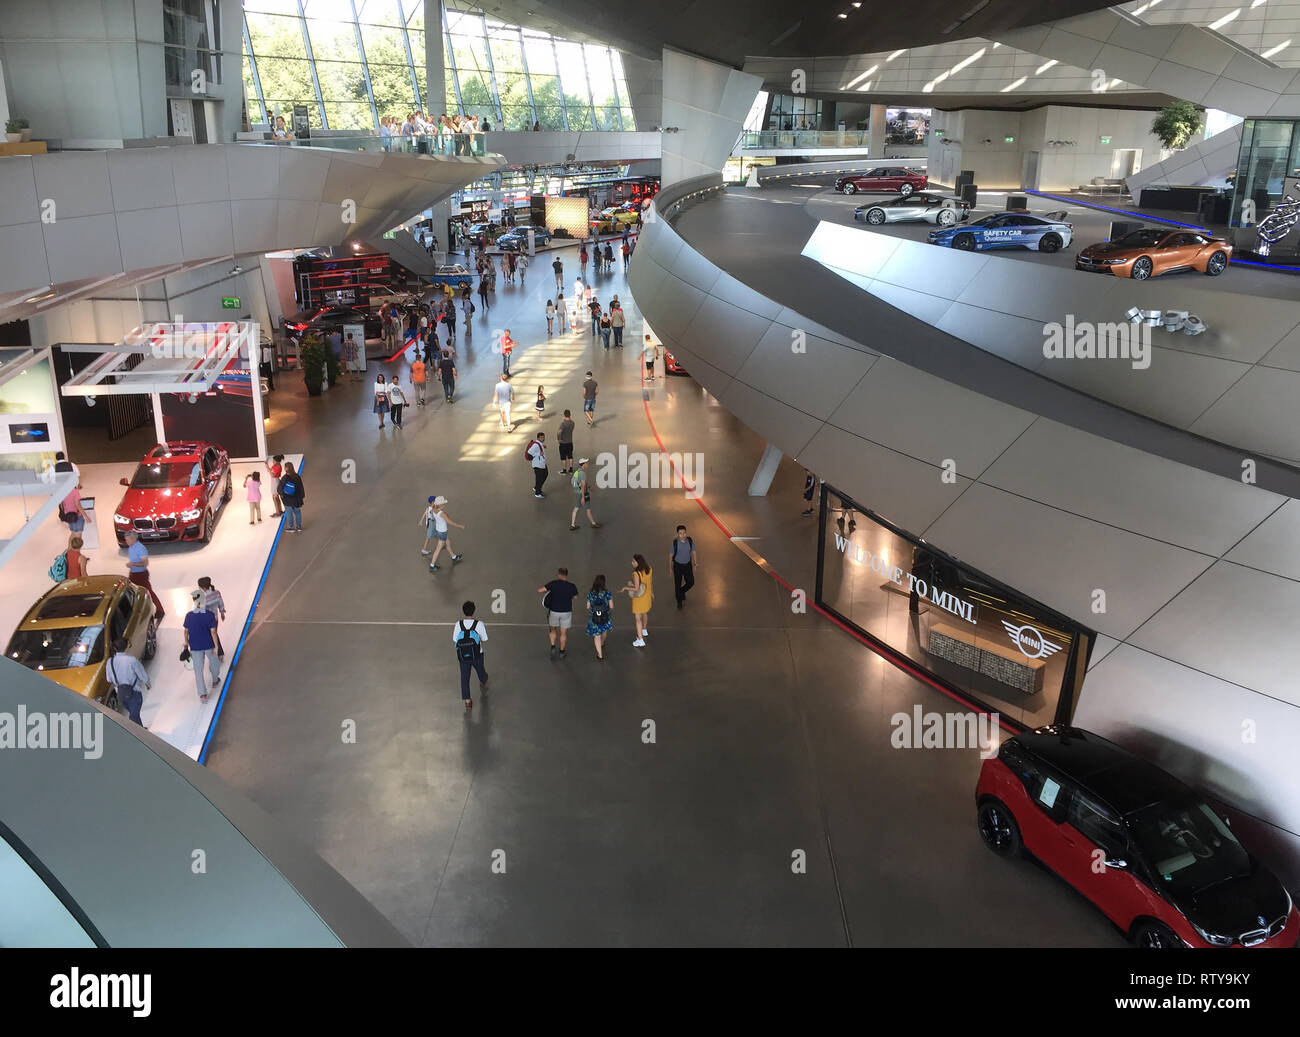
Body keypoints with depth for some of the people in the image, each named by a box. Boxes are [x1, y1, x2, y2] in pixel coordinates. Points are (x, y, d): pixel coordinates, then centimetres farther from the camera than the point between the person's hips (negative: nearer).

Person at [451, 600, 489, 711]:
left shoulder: (458, 624, -12)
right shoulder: (479, 624, -16)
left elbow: (454, 642, -3)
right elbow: (484, 641, -7)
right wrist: (485, 630, 10)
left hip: (463, 656, 0)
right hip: (477, 655, 0)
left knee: (464, 677, 8)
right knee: (480, 671, 28)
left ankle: (467, 701, 5)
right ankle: (483, 683, 59)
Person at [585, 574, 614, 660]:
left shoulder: (590, 593, -12)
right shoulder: (608, 593, -17)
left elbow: (588, 607, -4)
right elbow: (611, 606, -12)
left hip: (594, 618, -1)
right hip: (605, 617, 1)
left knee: (597, 636, 15)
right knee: (604, 630, 31)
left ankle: (600, 654, 18)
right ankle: (602, 644, 57)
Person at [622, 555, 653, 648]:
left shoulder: (636, 573, -31)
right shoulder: (648, 569, -9)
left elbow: (636, 588, -29)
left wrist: (626, 588, -14)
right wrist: (651, 593, 18)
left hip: (639, 597, -7)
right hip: (647, 595, 7)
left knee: (638, 618, 3)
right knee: (644, 613, 30)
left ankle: (640, 641, 6)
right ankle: (644, 630, 53)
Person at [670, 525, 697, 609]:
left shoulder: (690, 541, -12)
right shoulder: (674, 543, -19)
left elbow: (693, 552, 2)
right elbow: (670, 555, -8)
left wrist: (695, 563, 8)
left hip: (688, 565, 3)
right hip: (678, 565, -3)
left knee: (690, 582, 6)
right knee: (678, 584, 6)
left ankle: (682, 592, 39)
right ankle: (679, 601, 28)